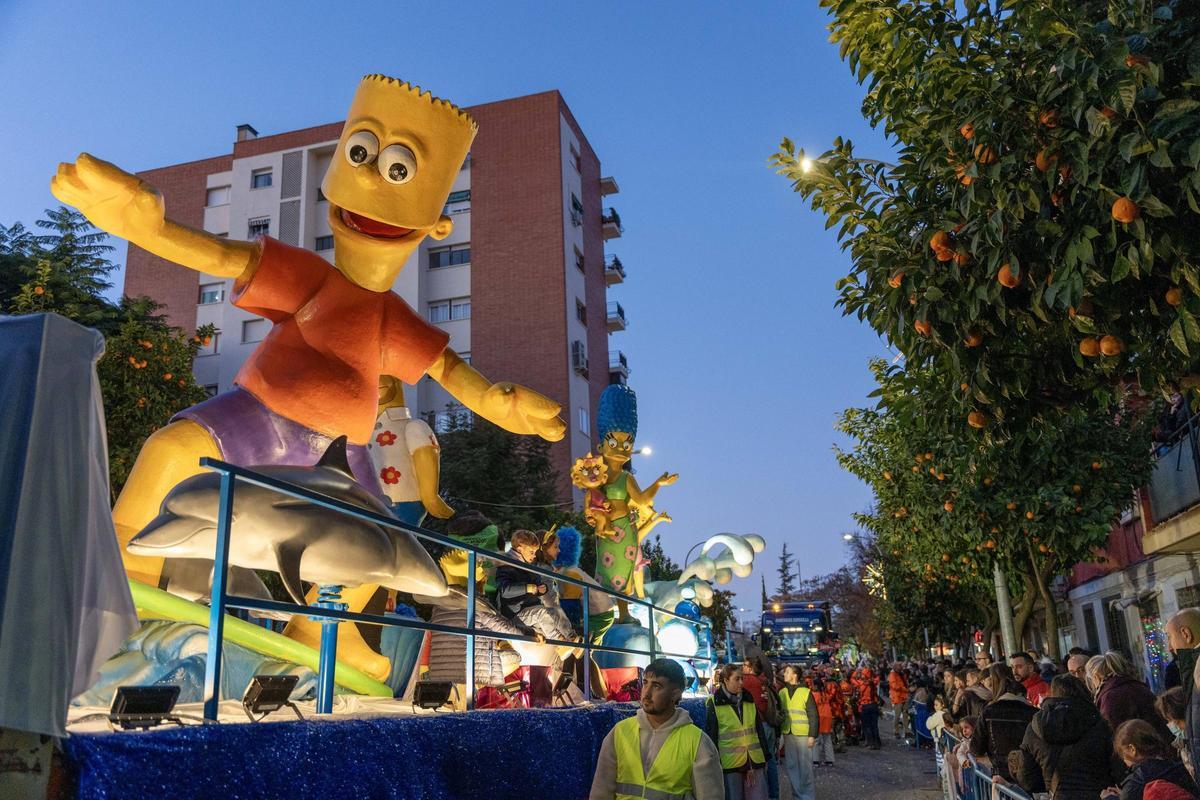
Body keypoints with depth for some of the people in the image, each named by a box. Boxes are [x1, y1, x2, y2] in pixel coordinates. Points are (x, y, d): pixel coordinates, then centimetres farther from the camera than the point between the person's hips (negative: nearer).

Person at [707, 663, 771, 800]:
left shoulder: (749, 699, 8)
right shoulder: (714, 703, -6)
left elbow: (759, 730, 13)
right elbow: (711, 735, -5)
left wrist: (765, 757, 12)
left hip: (755, 761, 4)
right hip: (730, 763, -4)